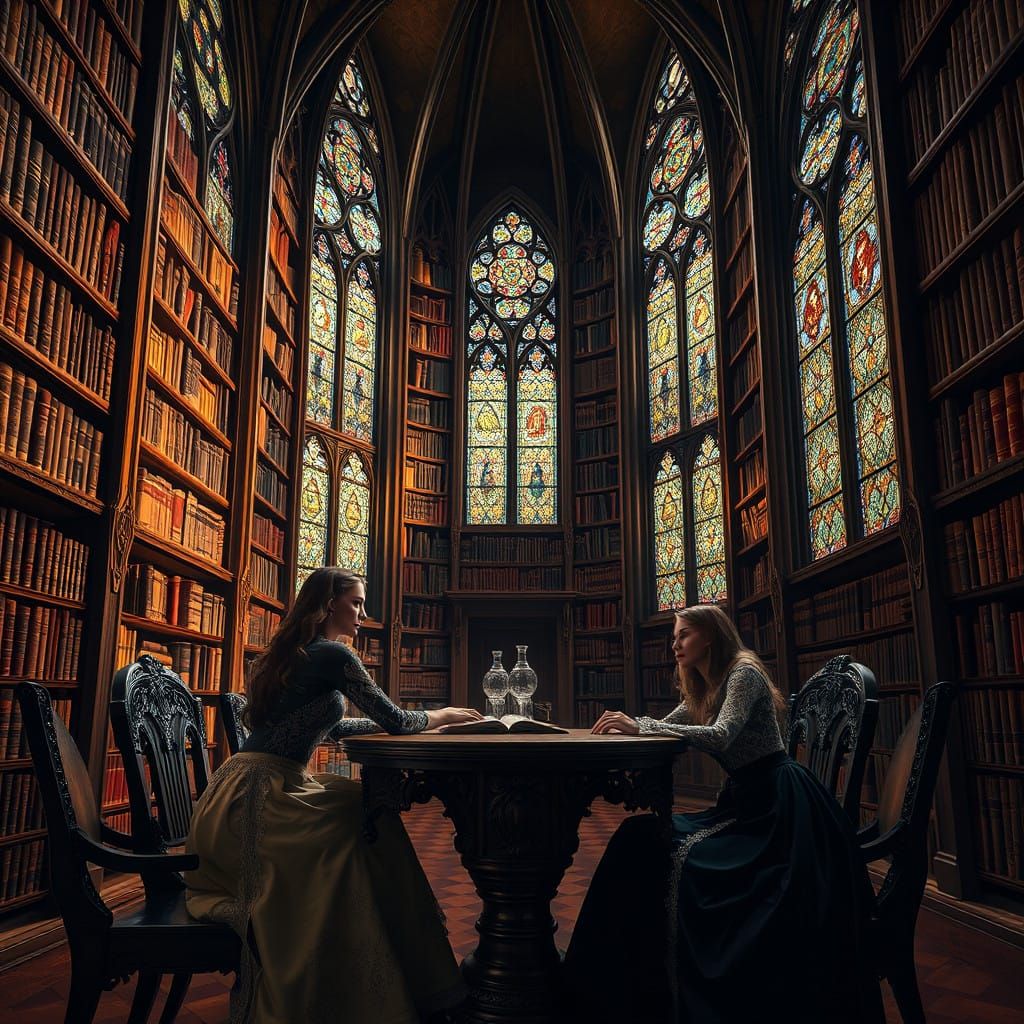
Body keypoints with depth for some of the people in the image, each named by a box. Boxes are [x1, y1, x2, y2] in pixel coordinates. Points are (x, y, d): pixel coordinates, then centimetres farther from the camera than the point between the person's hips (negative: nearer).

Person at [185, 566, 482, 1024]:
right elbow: (394, 720, -8)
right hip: (259, 797, -9)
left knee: (364, 808, 11)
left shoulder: (292, 654, 18)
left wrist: (409, 721, 27)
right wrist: (440, 716, 12)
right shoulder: (332, 654, -10)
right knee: (373, 820, -1)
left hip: (239, 795, 9)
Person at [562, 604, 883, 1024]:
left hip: (778, 804, -8)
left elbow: (720, 736, -24)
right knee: (643, 839, -10)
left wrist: (641, 726, -27)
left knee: (681, 856, -26)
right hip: (744, 800, 8)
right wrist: (629, 723, -5)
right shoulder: (704, 689, 17)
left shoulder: (744, 673, -10)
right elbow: (662, 727, 16)